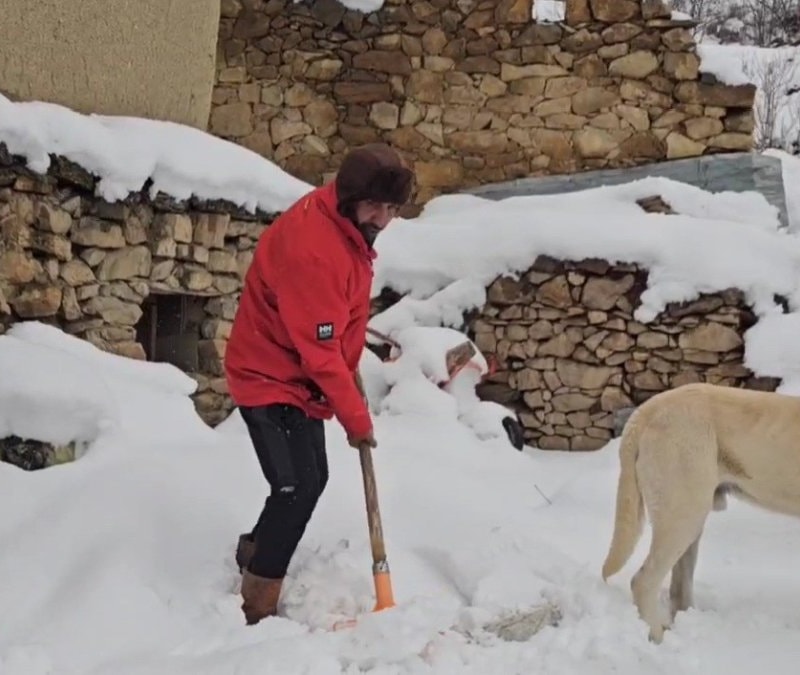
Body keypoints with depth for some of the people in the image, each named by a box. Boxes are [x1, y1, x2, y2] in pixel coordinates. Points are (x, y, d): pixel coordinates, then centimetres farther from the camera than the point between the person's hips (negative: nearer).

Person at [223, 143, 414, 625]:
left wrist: (351, 371, 9)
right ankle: (257, 607, -1)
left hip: (301, 379, 9)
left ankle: (255, 553, 40)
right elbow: (319, 349, -29)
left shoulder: (351, 226, -1)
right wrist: (356, 417, -21)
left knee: (311, 480, 18)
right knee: (299, 487, -13)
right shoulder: (311, 247, -32)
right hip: (271, 378, -9)